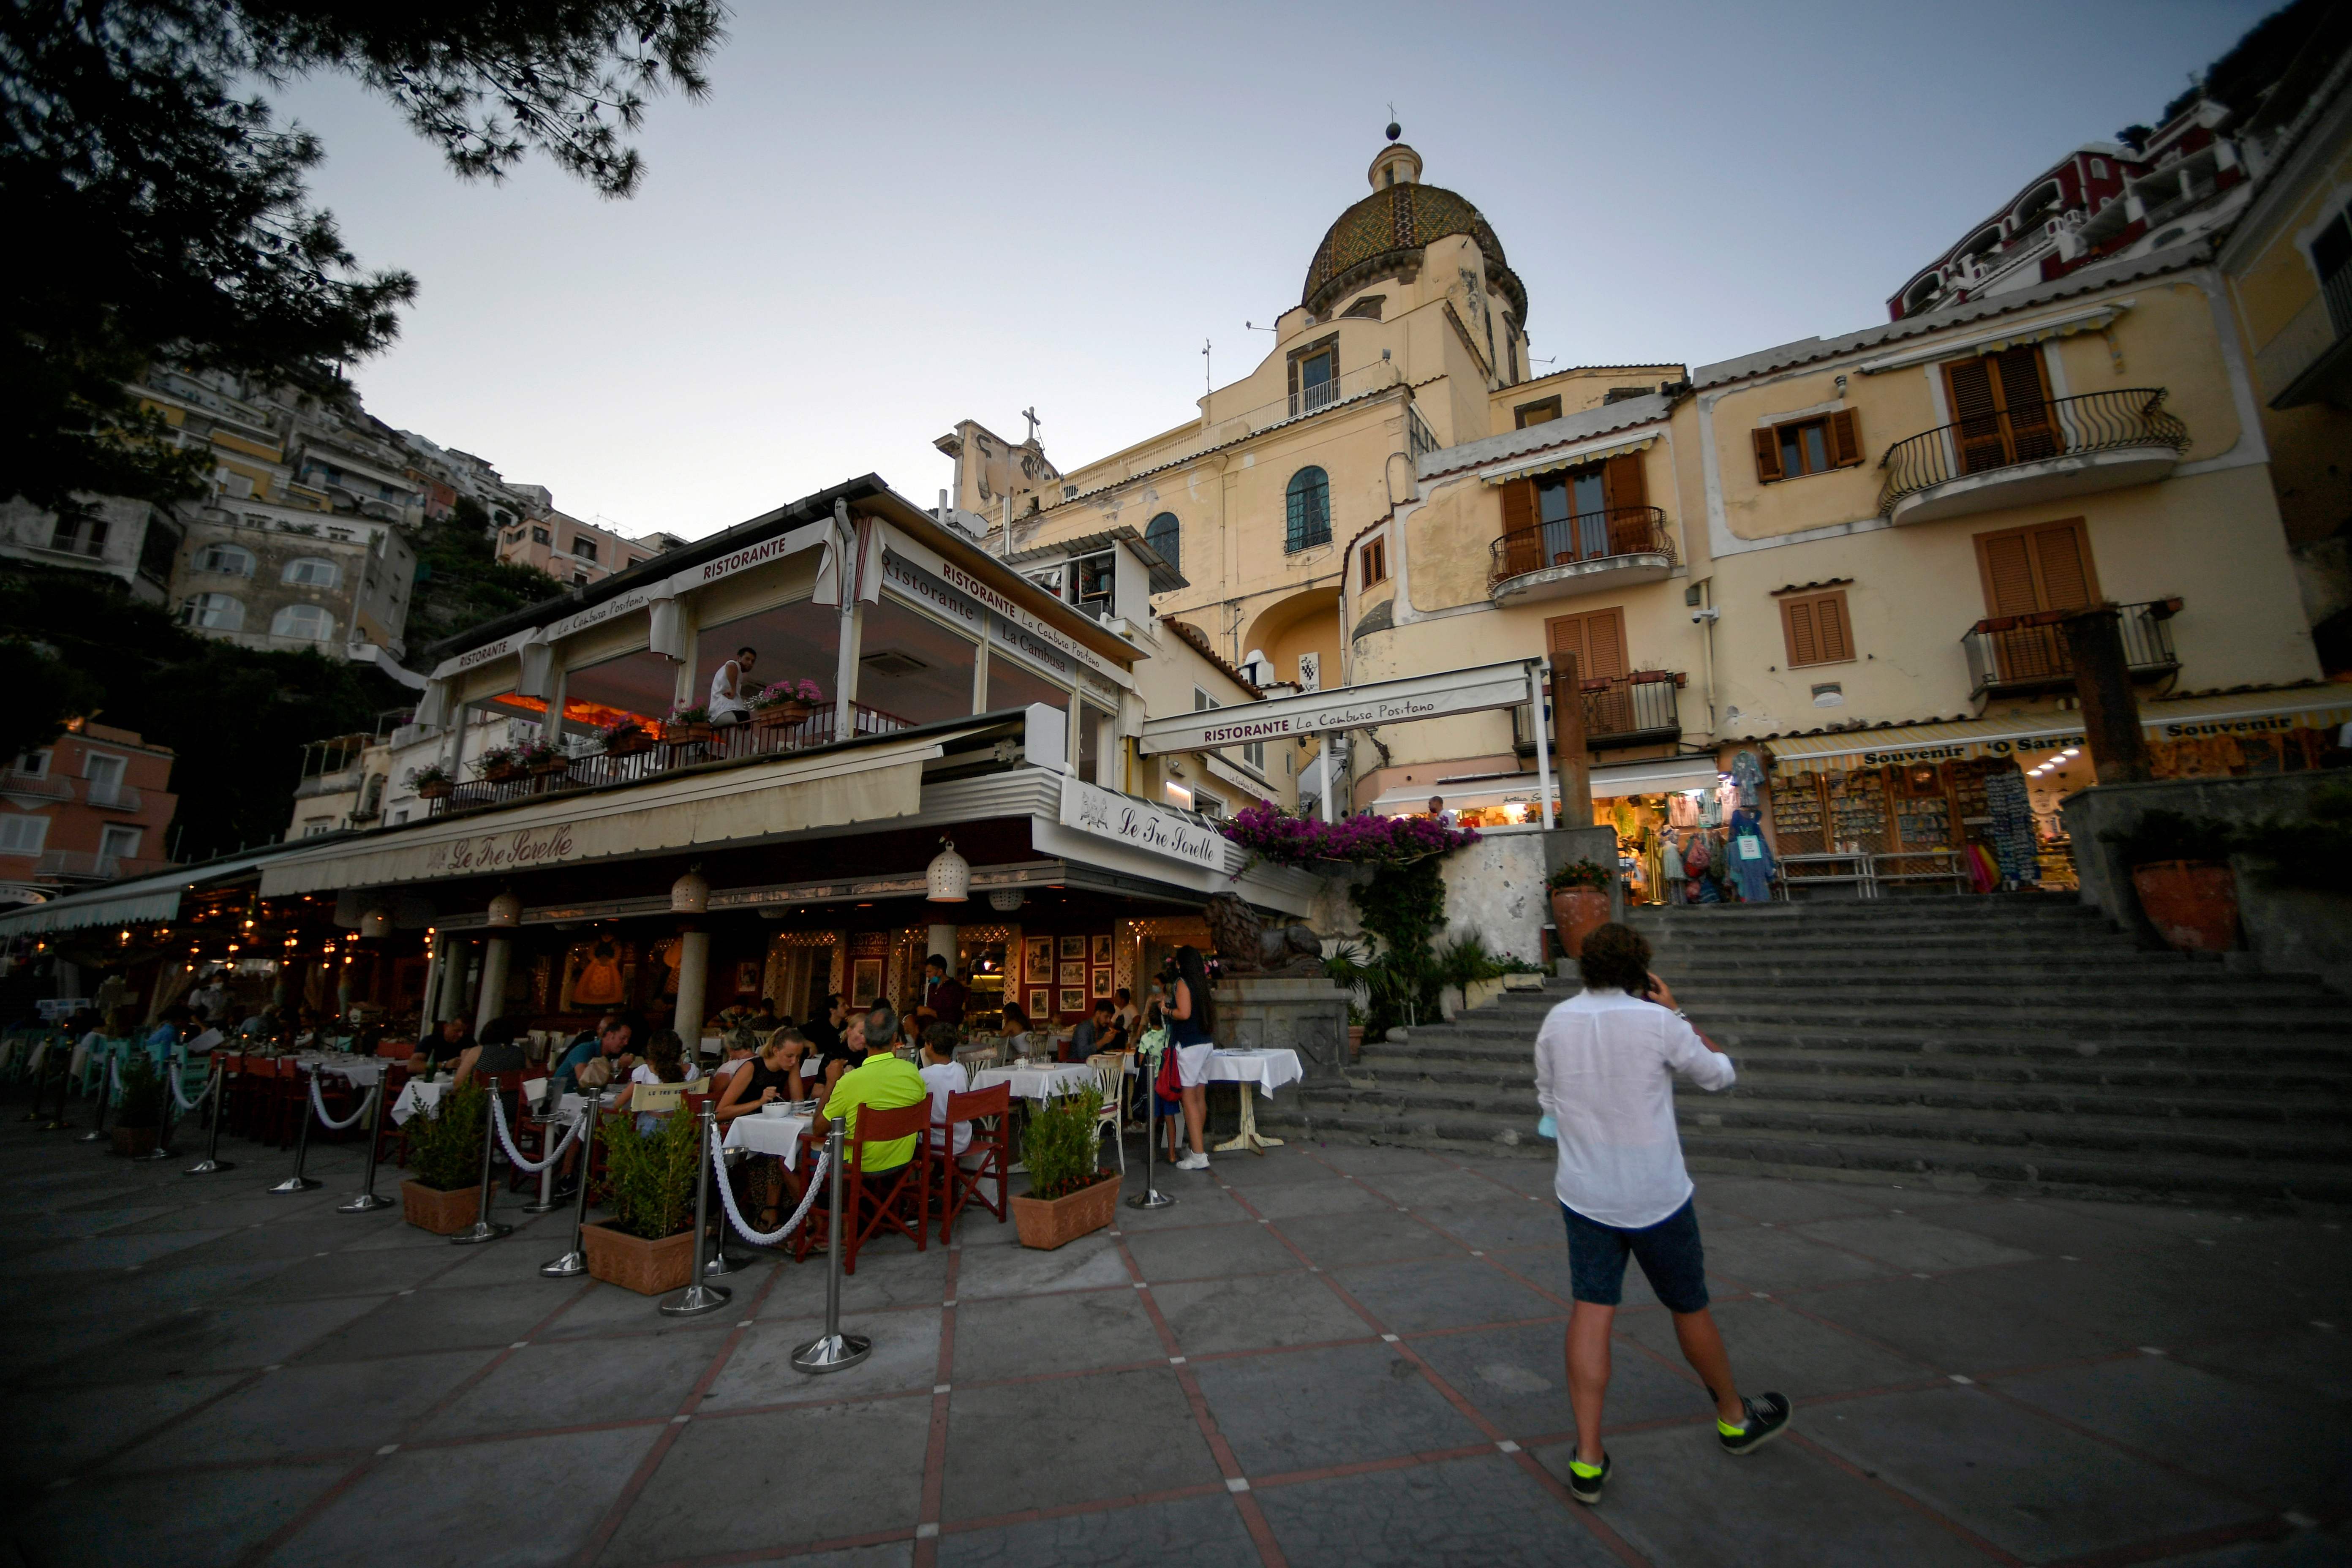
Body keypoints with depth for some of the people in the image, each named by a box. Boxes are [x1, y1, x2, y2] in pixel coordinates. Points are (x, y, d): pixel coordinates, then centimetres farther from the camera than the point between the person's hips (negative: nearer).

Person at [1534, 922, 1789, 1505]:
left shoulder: (1556, 1021, -5)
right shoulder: (1658, 1023, -16)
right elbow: (1719, 1075, 2)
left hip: (1584, 1191, 2)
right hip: (1657, 1195, -2)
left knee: (1590, 1312, 7)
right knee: (1689, 1308, 19)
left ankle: (1588, 1457, 9)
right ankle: (1735, 1417, 44)